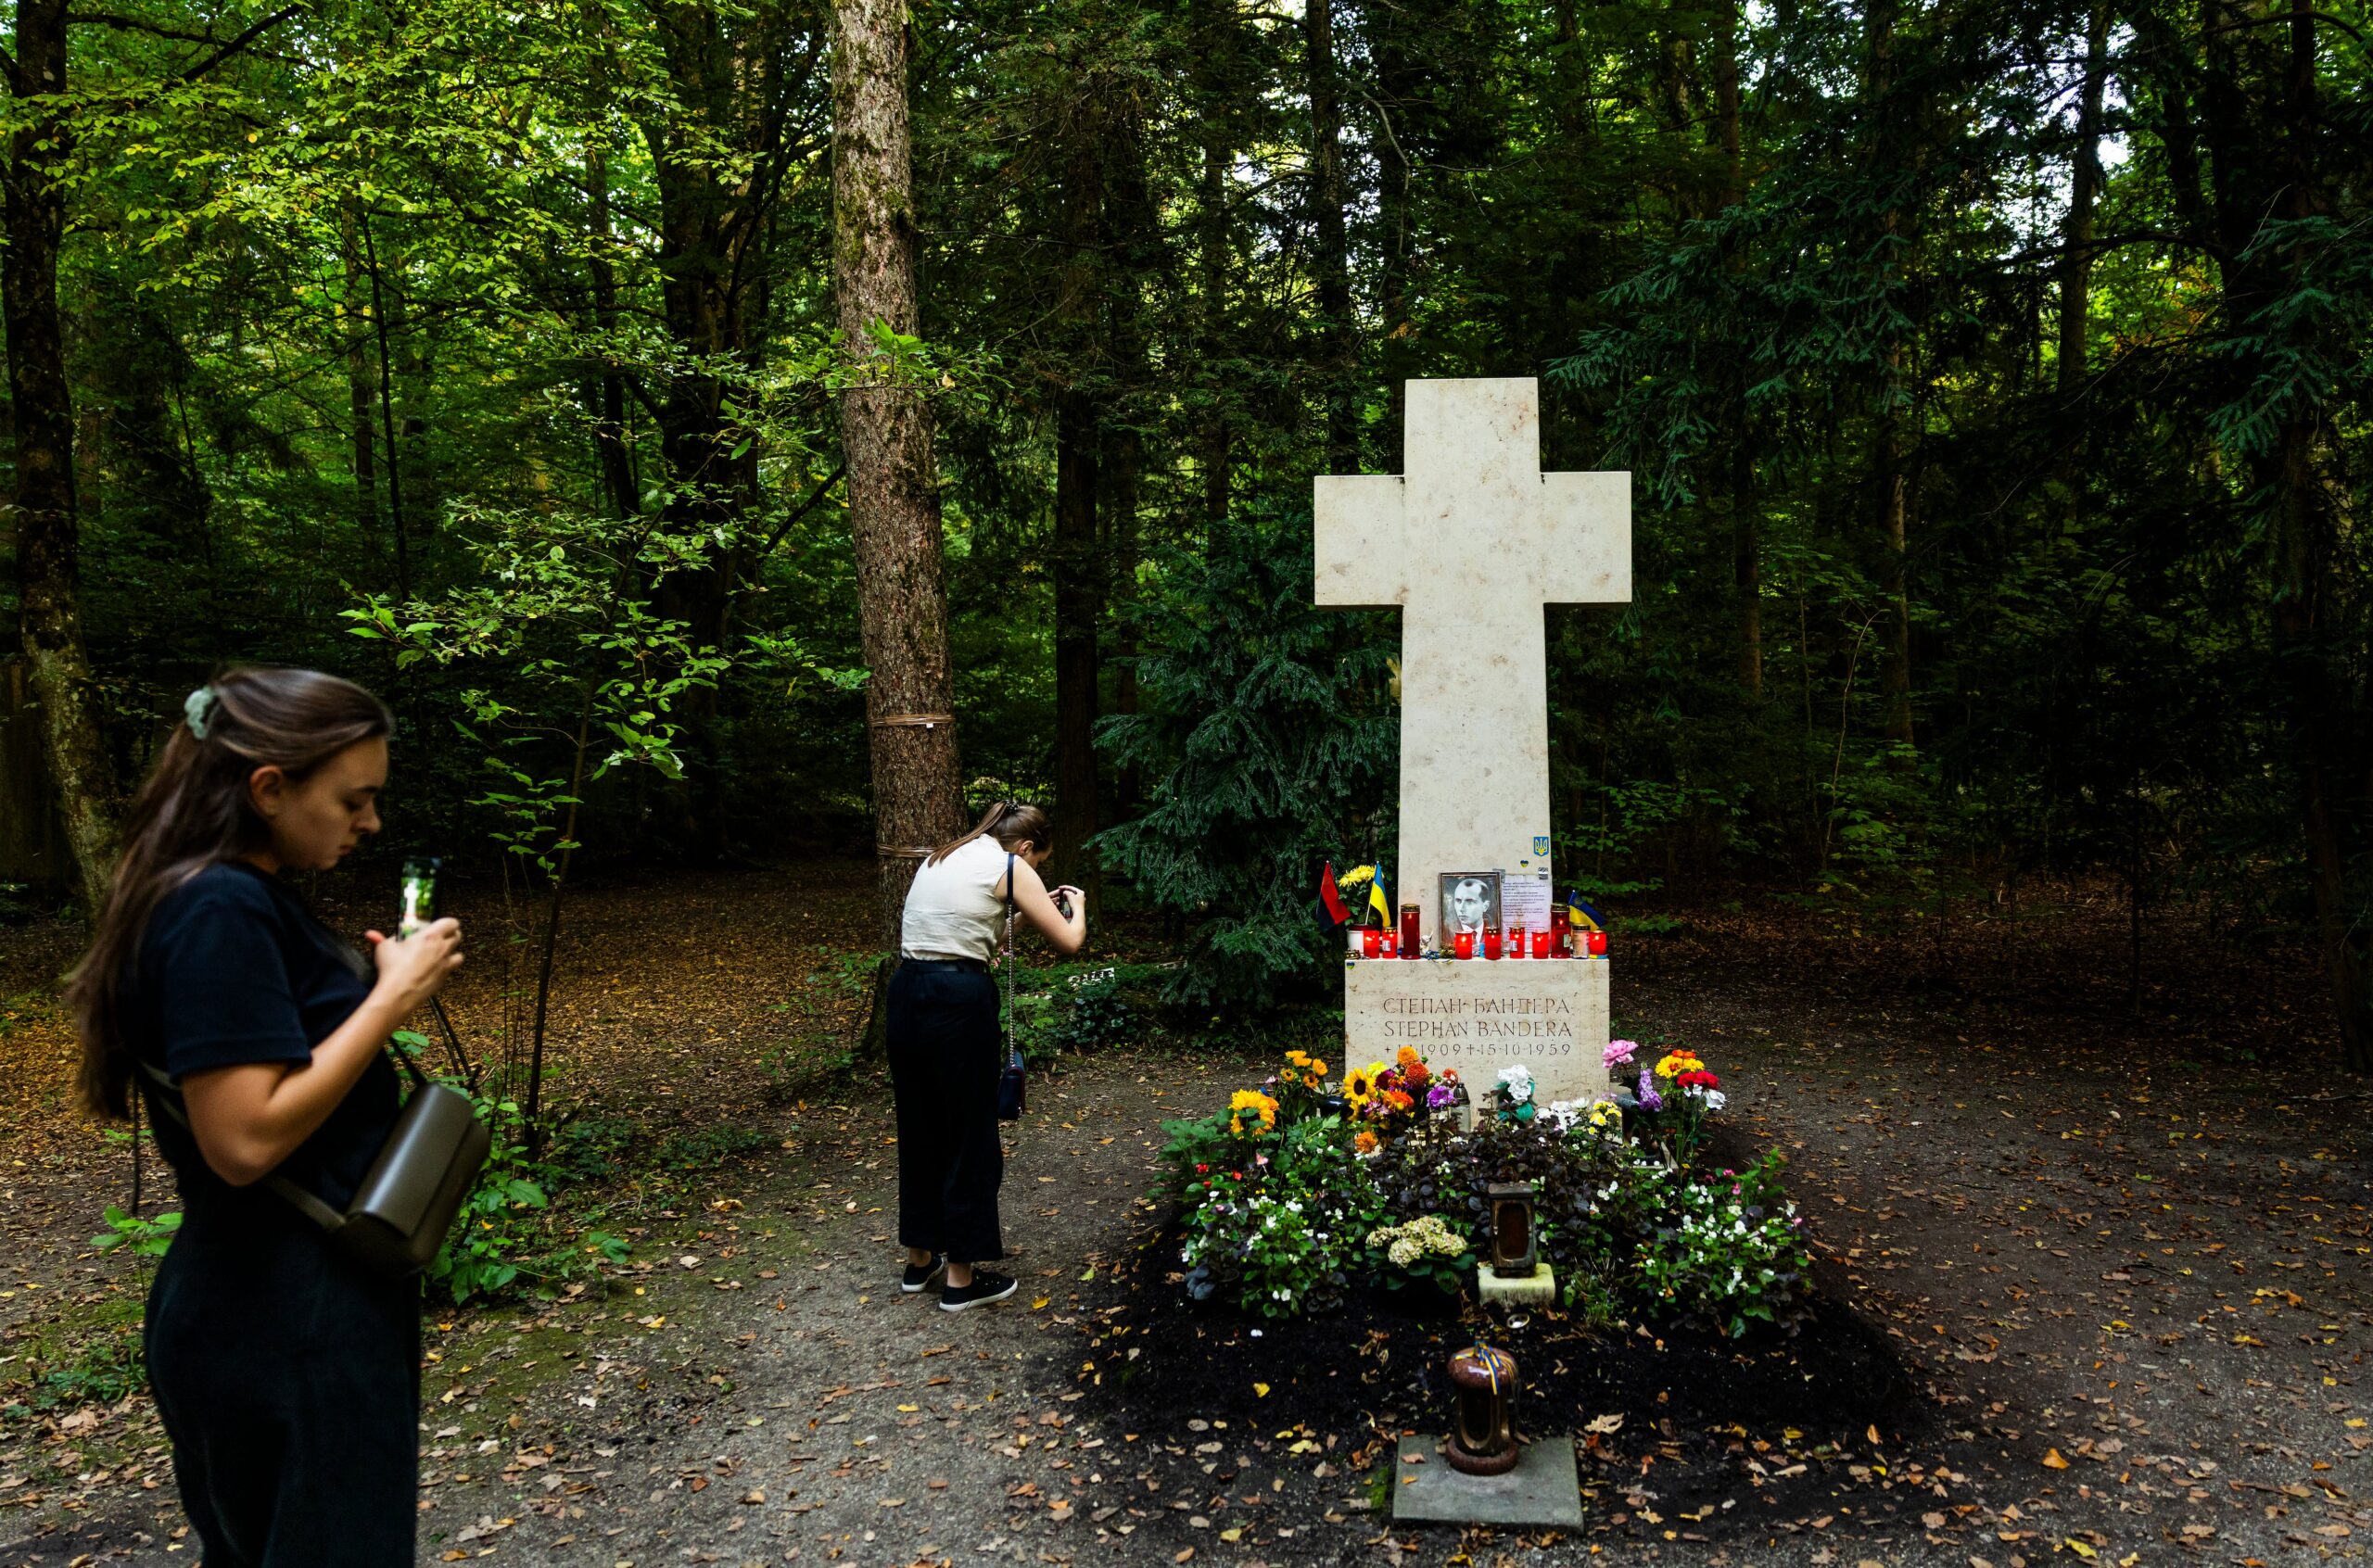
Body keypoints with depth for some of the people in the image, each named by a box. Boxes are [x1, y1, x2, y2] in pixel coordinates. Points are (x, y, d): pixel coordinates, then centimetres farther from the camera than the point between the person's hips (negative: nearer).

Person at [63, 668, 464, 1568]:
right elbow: (245, 1139, -27)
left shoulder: (244, 897, 9)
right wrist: (393, 996, -22)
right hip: (284, 1328, -10)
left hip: (286, 1309, 10)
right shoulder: (219, 909, -22)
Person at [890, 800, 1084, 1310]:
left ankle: (919, 1259, 34)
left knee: (919, 1131, 20)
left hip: (905, 995, 7)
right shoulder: (1010, 867, -2)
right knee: (969, 1138, 7)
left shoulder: (943, 858, 19)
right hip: (959, 1002, -7)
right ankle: (962, 1278, 17)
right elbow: (1068, 942, 1)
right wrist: (1077, 906, 22)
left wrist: (1034, 904, 34)